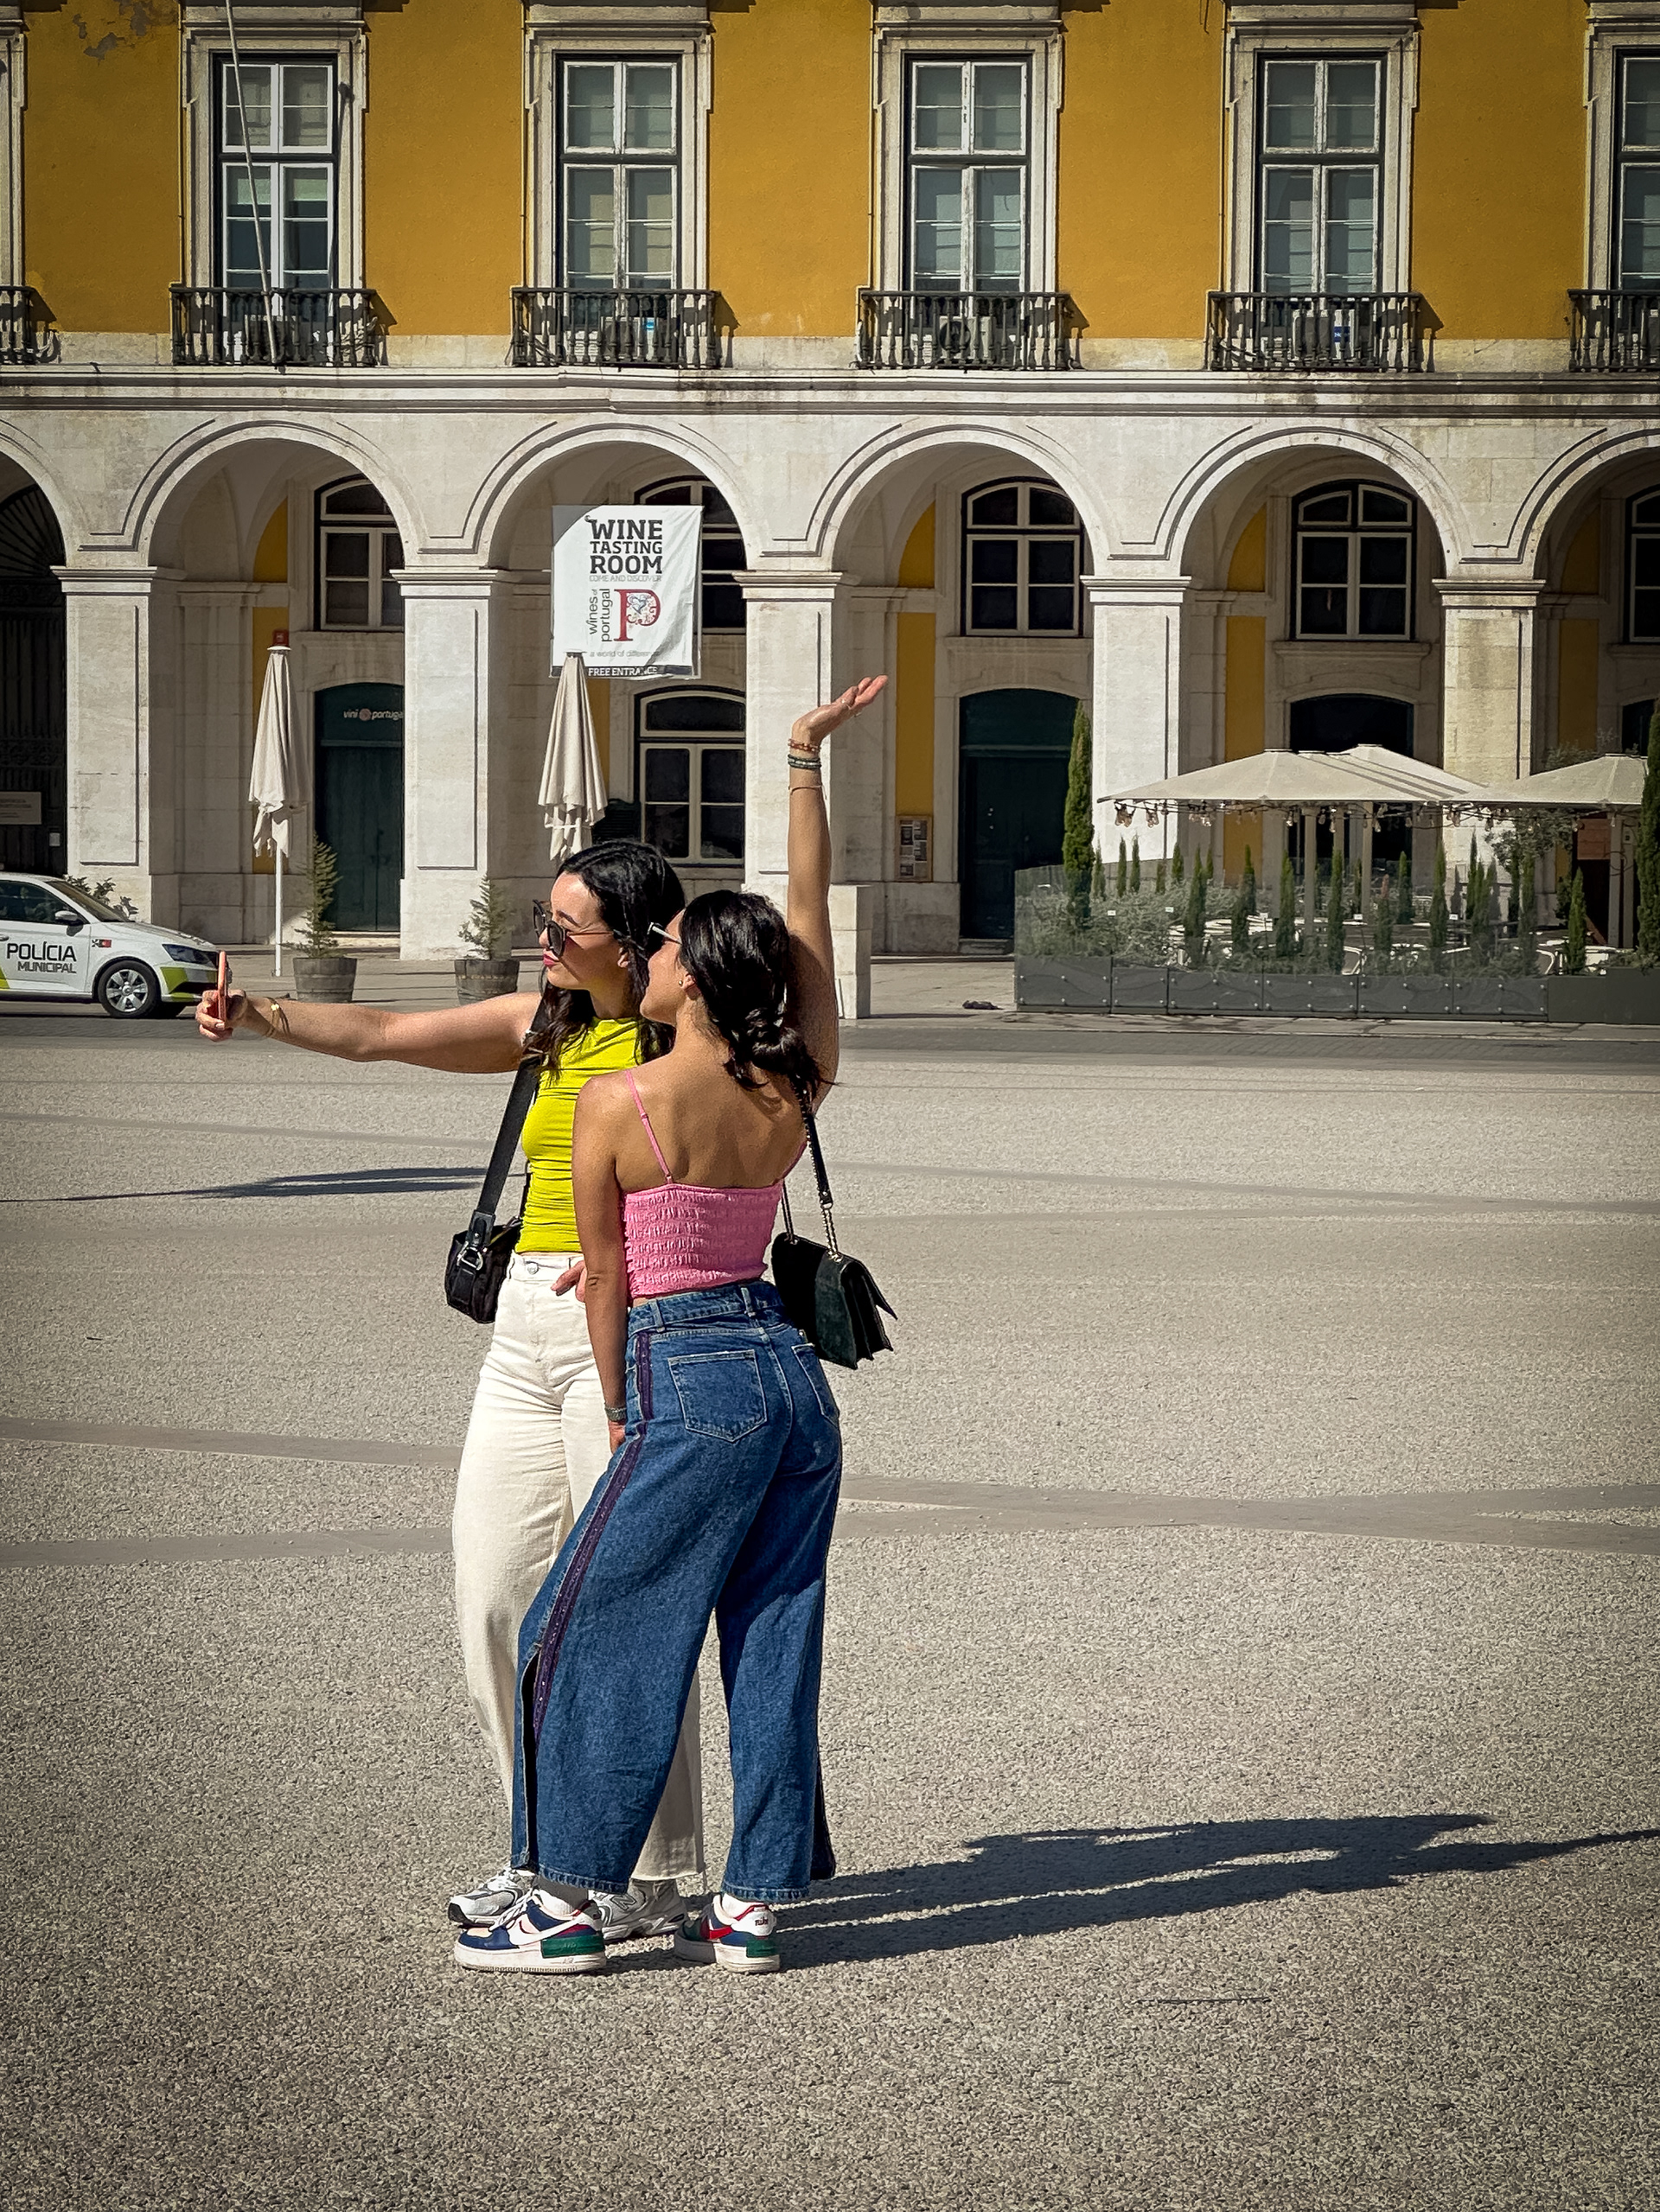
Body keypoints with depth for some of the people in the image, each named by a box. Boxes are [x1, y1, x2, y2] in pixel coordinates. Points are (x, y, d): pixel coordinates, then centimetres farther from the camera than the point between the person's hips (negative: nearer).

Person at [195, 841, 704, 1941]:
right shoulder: (547, 1027, 13)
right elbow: (382, 1034, 7)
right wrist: (265, 1016, -7)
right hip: (527, 1325, 7)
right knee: (495, 1595, 6)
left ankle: (650, 1875, 4)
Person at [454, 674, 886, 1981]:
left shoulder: (616, 1105, -11)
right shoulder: (796, 1091, 2)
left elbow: (606, 1278, -3)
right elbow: (812, 909, 12)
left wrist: (620, 1415, 10)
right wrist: (806, 760, 18)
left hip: (689, 1384, -6)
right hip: (793, 1374, 6)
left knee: (594, 1637, 4)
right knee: (773, 1641, 9)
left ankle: (567, 1904, 6)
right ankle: (752, 1907, 12)